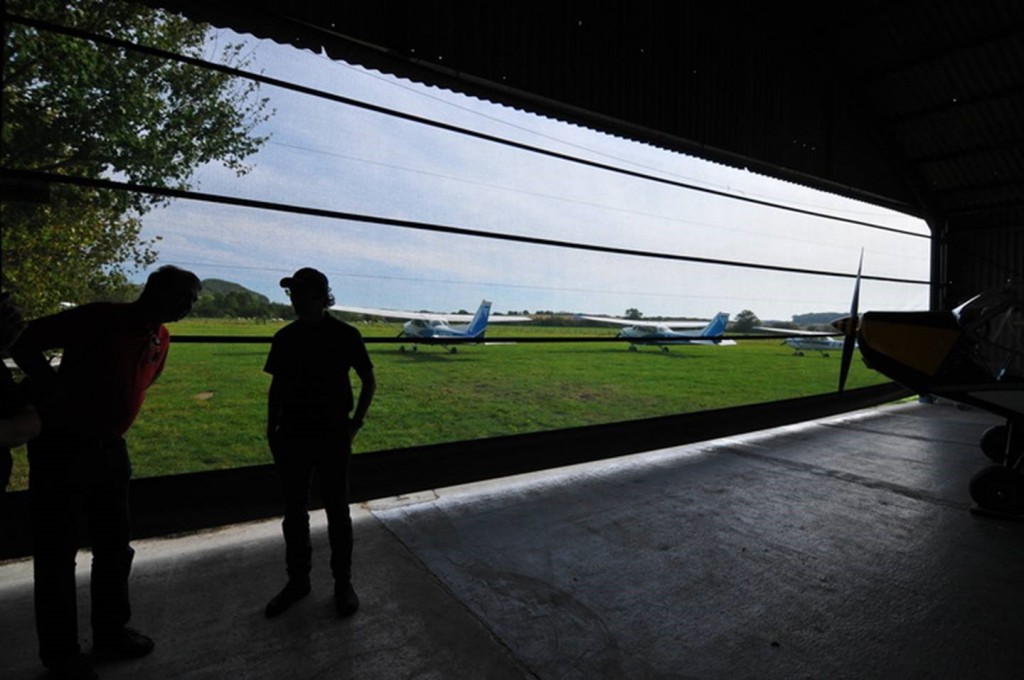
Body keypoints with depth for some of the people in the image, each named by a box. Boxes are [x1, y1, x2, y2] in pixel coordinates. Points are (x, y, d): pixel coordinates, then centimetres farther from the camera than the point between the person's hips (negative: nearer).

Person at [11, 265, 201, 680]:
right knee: (57, 555, 6)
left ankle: (110, 634, 32)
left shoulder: (160, 339, 5)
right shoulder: (102, 318, -17)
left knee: (115, 548, 15)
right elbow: (26, 345, -14)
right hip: (61, 448, -7)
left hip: (108, 449, 7)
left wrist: (110, 424, 9)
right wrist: (56, 389, -22)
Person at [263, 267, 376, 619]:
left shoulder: (345, 335, -7)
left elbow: (369, 381, 1)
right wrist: (272, 429, 5)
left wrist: (355, 423, -4)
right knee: (294, 511, 14)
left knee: (337, 511, 8)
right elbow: (277, 386, 11)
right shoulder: (285, 337, 2)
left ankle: (343, 582, 25)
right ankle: (298, 580, 32)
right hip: (292, 435, 3)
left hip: (333, 436, -3)